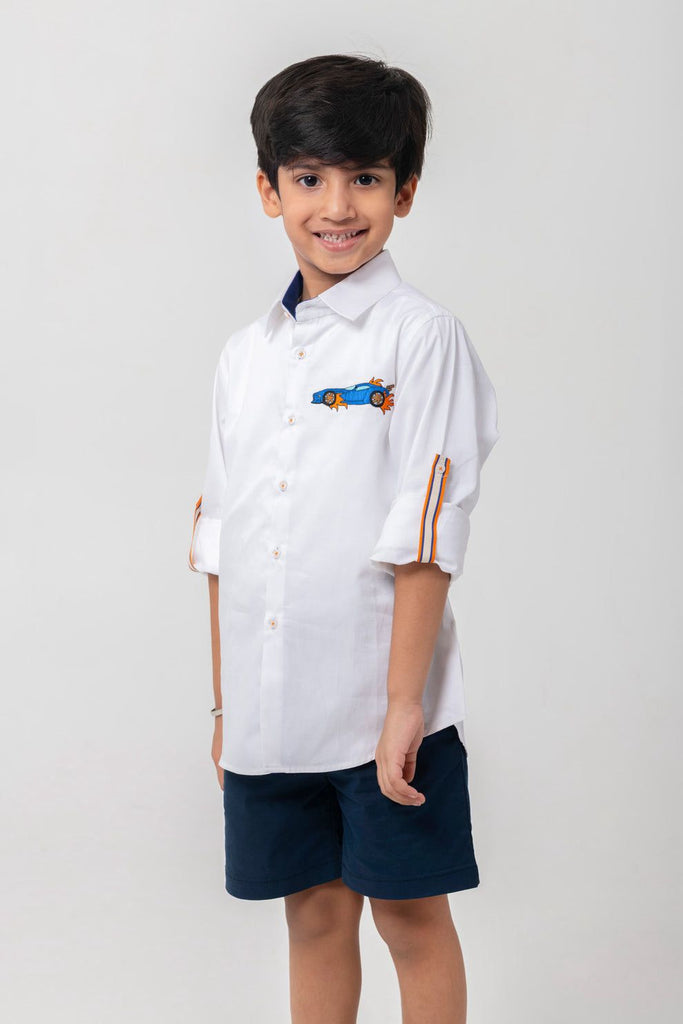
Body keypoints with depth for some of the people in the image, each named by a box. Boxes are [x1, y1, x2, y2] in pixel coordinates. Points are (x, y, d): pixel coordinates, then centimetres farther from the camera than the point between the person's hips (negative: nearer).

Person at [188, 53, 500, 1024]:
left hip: (383, 706, -5)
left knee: (411, 916, 8)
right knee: (314, 915, 15)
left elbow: (426, 540, -13)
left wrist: (404, 703, -16)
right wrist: (225, 703, 9)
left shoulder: (422, 336, -8)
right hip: (272, 709, 5)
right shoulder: (247, 354, 9)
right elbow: (223, 544, 11)